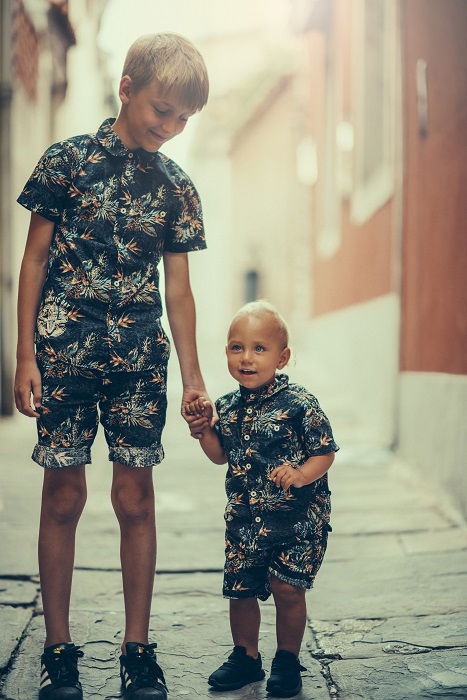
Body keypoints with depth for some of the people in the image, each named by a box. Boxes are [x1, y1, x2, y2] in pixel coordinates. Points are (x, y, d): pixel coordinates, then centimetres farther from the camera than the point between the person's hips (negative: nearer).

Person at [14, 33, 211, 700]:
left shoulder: (177, 187, 8)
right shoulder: (68, 160, 0)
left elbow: (178, 286, 9)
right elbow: (35, 259, 1)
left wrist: (192, 375, 6)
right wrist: (25, 354, -4)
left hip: (139, 358, 2)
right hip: (64, 351, -2)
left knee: (136, 498, 3)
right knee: (64, 497, 3)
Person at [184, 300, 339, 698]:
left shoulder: (300, 405, -13)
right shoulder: (227, 407, 3)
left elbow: (325, 452, -10)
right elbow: (221, 456, 15)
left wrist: (302, 474, -28)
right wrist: (204, 429, -2)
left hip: (297, 520, -4)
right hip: (244, 520, 5)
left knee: (288, 589, -2)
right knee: (240, 590, 8)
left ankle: (288, 660, 20)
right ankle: (246, 656, 29)